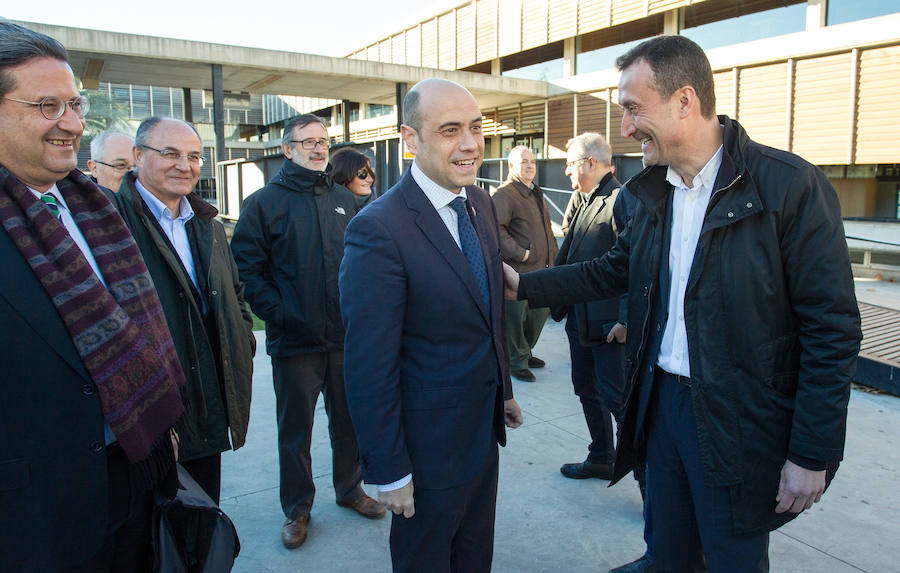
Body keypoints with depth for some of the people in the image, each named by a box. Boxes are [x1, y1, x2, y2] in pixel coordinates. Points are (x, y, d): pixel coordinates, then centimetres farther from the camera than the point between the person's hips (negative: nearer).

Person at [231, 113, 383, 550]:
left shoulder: (343, 199, 9)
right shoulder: (264, 203, -4)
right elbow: (247, 268, -7)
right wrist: (277, 314, -14)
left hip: (346, 335, 4)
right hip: (294, 340, -3)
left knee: (349, 419, 16)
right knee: (295, 429, 11)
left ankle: (350, 489, 37)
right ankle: (297, 508, 29)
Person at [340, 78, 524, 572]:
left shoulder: (480, 203, 1)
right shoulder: (378, 230, -26)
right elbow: (369, 369, -22)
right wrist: (388, 471, -16)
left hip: (485, 426, 7)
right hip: (430, 445, -7)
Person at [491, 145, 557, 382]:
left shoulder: (537, 194, 18)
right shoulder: (504, 194, -12)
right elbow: (496, 230, -23)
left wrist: (553, 253, 17)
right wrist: (520, 253, -23)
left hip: (541, 269, 9)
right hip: (518, 271, -9)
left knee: (540, 313, 18)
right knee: (515, 316, 2)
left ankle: (524, 352, 37)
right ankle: (517, 362, 17)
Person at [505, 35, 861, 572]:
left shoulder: (792, 185, -17)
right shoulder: (655, 190, 4)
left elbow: (833, 330, -15)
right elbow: (613, 269, 14)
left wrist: (812, 455, -14)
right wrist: (523, 284, 5)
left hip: (738, 424, -5)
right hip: (662, 402, 6)